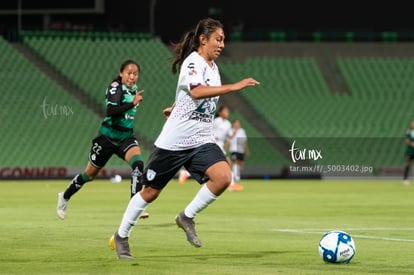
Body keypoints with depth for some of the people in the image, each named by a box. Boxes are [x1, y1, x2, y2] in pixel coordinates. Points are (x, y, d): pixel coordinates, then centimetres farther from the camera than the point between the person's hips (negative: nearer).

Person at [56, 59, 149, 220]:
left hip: (126, 137, 5)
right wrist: (132, 103, -38)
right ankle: (64, 197, 36)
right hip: (108, 136, -5)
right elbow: (110, 111, -32)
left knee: (138, 163, -26)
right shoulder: (115, 87, -15)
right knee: (90, 174, 11)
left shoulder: (133, 89, 7)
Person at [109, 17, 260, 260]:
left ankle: (187, 217, 1)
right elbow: (197, 92, -36)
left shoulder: (212, 66, 10)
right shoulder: (193, 63, -15)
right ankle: (121, 236, 24)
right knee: (151, 192, 5)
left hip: (202, 142, 7)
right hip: (174, 141, -7)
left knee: (223, 177, -19)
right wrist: (234, 87, -41)